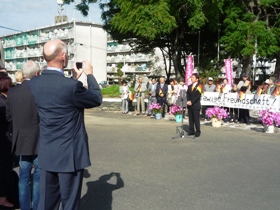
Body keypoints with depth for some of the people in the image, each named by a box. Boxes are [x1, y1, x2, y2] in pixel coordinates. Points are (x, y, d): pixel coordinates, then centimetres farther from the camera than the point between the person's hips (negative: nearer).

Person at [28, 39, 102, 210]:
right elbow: (97, 99, -6)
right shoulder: (72, 86, -23)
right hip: (70, 154, -6)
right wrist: (90, 74, 6)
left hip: (46, 153, 7)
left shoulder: (34, 82, -2)